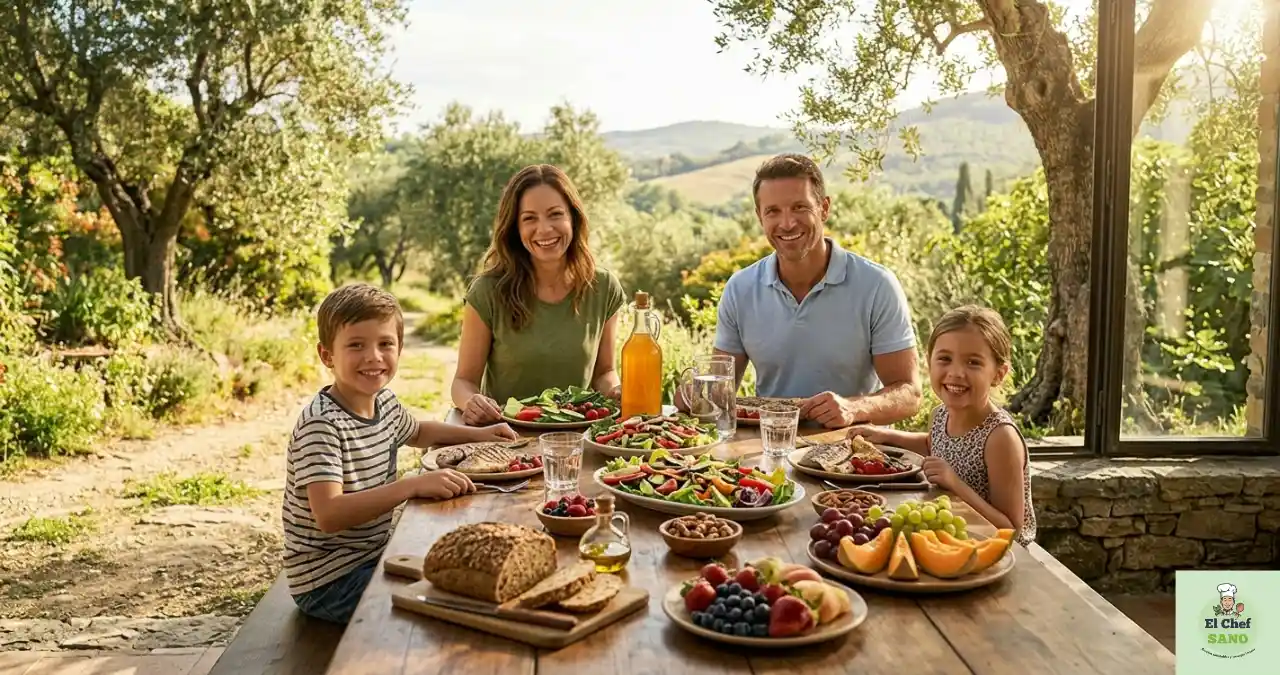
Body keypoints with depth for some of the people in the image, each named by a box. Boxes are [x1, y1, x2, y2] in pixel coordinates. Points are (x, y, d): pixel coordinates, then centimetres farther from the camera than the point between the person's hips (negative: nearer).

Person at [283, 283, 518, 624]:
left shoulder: (384, 402, 1)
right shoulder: (321, 424, -24)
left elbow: (417, 432, 25)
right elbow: (328, 515, -35)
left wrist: (477, 433, 11)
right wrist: (413, 485, -40)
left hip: (374, 555, 8)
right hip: (327, 583, -8)